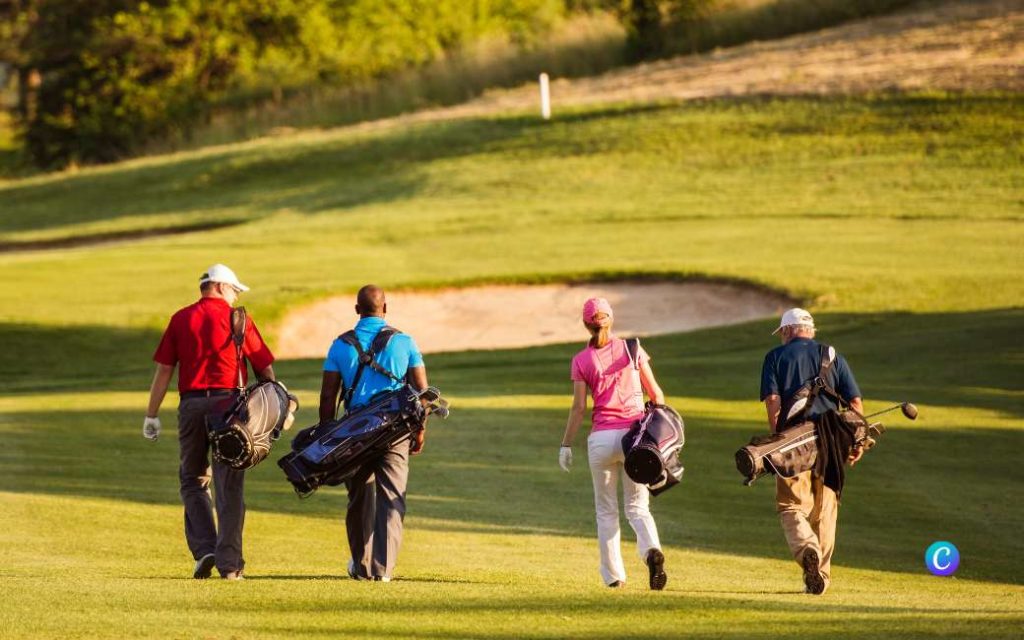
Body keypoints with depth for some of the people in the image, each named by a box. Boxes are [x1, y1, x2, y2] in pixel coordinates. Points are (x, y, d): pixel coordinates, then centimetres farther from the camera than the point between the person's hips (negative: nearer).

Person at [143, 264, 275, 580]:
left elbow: (163, 370, 3)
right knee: (229, 487, 1)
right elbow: (265, 368, 3)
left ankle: (204, 549, -1)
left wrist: (152, 416, 7)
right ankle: (229, 562, -2)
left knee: (193, 481, 14)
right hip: (229, 402, -1)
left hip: (191, 405, 1)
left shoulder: (181, 319, 6)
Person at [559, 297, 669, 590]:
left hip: (601, 438, -1)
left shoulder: (582, 360, -1)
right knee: (637, 506, 7)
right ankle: (651, 550, -23)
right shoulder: (632, 349, 3)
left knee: (606, 509, 12)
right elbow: (655, 393, 6)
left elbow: (579, 407, -5)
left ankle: (614, 575, 9)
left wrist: (566, 445, 0)